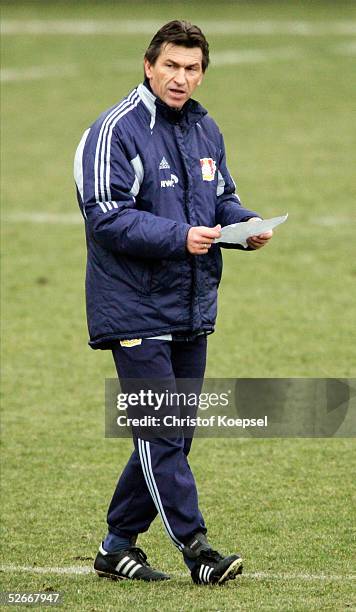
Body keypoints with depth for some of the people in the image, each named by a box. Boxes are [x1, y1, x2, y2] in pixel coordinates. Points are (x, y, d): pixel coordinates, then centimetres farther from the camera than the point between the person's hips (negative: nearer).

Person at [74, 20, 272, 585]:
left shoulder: (204, 130, 12)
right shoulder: (117, 131, -12)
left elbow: (221, 198, 21)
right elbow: (106, 217, -17)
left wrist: (246, 223, -2)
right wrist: (179, 237, -26)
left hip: (191, 308, 8)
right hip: (135, 310, -8)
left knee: (170, 435, 10)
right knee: (160, 433, -10)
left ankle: (118, 545, 20)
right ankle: (196, 549, -8)